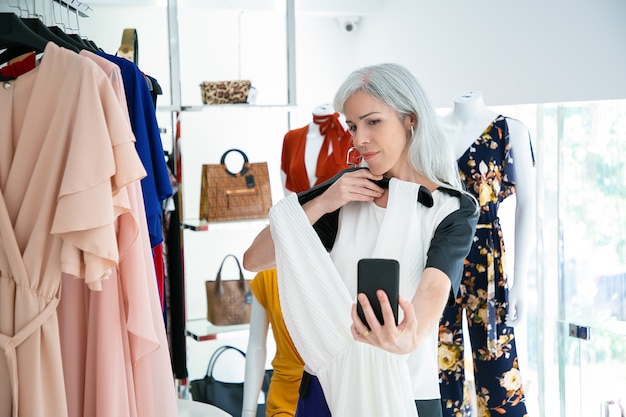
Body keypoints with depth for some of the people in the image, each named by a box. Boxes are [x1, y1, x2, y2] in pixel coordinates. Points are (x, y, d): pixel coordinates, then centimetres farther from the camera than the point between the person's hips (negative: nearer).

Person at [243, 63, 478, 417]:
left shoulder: (454, 209, -7)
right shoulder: (348, 189, 1)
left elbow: (434, 287, -26)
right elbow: (254, 260, -4)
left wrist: (410, 338, -47)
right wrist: (322, 203, -15)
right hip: (326, 386, 3)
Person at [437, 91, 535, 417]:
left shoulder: (511, 131, 0)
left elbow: (526, 205, -3)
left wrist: (520, 282, -8)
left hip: (487, 259, -3)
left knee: (496, 366, -3)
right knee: (442, 364, 8)